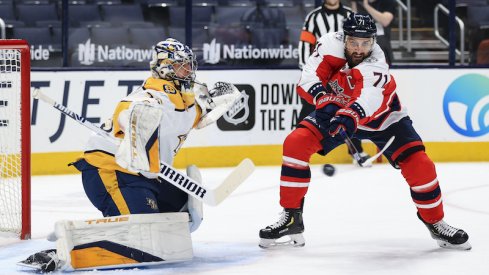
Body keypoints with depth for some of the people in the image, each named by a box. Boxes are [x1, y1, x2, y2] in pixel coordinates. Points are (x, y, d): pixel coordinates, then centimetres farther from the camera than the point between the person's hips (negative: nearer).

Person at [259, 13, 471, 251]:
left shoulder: (376, 69, -36)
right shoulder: (331, 44, -25)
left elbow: (367, 101, -54)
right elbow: (309, 79, -26)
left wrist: (349, 118, -73)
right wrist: (324, 100, -44)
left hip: (381, 117, -3)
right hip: (335, 110, 3)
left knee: (418, 164, -17)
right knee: (295, 144, -17)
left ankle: (435, 223, 7)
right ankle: (291, 220, -7)